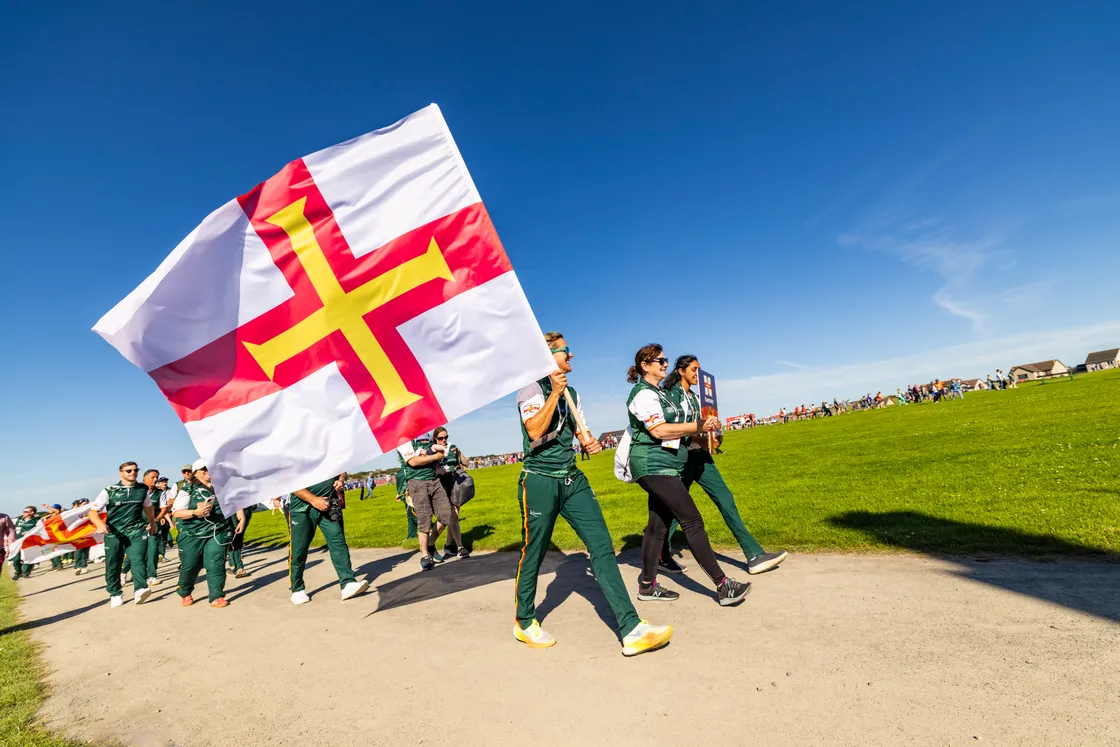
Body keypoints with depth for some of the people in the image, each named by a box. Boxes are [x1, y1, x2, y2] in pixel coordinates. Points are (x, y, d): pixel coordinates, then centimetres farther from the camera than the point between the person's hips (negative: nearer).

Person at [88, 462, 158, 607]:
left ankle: (140, 590, -29)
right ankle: (115, 594, 24)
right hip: (114, 533, 0)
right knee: (112, 565, 7)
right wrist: (100, 524, -25)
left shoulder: (143, 489, 7)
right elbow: (93, 511, -4)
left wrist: (152, 523, 37)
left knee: (137, 560, -18)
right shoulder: (109, 491, -2)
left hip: (137, 531, 0)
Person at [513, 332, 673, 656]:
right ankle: (524, 623, 30)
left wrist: (590, 442, 3)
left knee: (603, 548, -5)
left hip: (573, 480, 6)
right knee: (533, 554, 7)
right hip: (540, 480, -6)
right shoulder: (532, 388, -6)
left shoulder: (570, 392, 15)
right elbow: (535, 431, -20)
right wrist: (555, 393, -21)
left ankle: (631, 630, -6)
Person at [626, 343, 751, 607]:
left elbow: (673, 426, 20)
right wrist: (697, 426, -17)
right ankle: (723, 586, -7)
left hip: (662, 466, 10)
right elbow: (658, 430, -21)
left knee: (658, 525, 10)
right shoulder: (643, 393, -12)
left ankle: (647, 586, 18)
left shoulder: (659, 393, 19)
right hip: (654, 464, -10)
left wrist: (702, 427, 6)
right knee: (692, 521, -11)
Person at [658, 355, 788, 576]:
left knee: (726, 499, 0)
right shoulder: (672, 393, -8)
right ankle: (661, 557, 19)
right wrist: (696, 438, -23)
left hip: (700, 456, 8)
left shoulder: (695, 396, 17)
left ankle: (755, 556, 0)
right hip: (682, 457, -8)